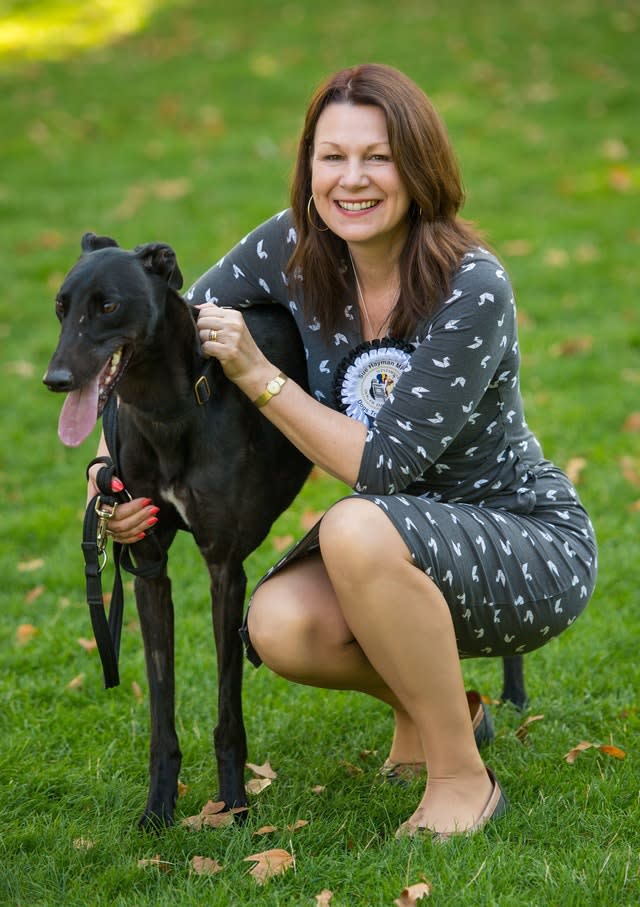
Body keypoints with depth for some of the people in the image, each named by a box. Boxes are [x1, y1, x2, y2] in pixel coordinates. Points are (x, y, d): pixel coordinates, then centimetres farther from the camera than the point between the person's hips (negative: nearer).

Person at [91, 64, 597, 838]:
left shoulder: (472, 291, -25)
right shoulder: (292, 249, -8)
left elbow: (386, 465, -27)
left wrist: (260, 378, -27)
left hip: (535, 546, -6)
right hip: (401, 532, 6)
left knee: (357, 530, -35)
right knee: (279, 626, -24)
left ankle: (463, 777, -17)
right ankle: (434, 707, 9)